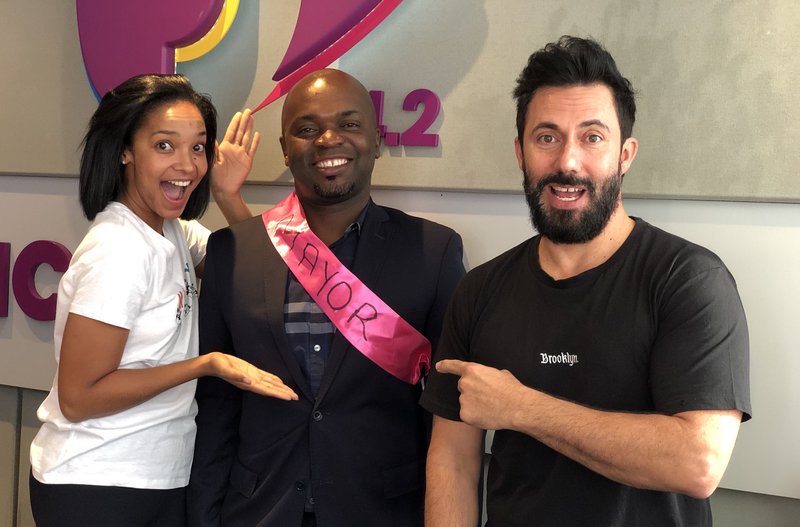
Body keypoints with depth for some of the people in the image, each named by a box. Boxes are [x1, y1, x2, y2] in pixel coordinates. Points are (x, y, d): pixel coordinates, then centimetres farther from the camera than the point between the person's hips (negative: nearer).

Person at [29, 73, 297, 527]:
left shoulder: (175, 231, 3)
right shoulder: (119, 250, -21)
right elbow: (78, 397, -20)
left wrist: (228, 196, -3)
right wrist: (208, 364, -20)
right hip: (95, 489, -8)